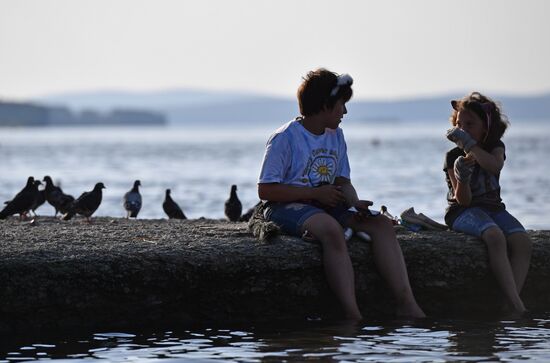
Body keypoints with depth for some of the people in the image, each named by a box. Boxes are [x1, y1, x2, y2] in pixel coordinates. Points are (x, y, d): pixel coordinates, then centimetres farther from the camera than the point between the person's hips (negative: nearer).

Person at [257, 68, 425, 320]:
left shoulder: (336, 136, 15)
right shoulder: (285, 138, -8)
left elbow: (342, 181, 15)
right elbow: (265, 191, -12)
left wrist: (356, 204, -9)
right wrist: (316, 193, -14)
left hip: (327, 205, 8)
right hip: (288, 207, -7)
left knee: (381, 224, -14)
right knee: (331, 229, -38)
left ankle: (407, 304, -24)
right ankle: (352, 315, -45)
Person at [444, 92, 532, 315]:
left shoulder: (495, 147, 7)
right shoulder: (453, 156, -1)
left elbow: (495, 165, -20)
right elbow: (463, 200, -8)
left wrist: (468, 144, -22)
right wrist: (462, 177, -27)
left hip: (493, 207, 4)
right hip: (464, 212, -4)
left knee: (522, 241, -26)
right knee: (495, 236, -35)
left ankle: (512, 301, -37)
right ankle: (517, 305, -43)